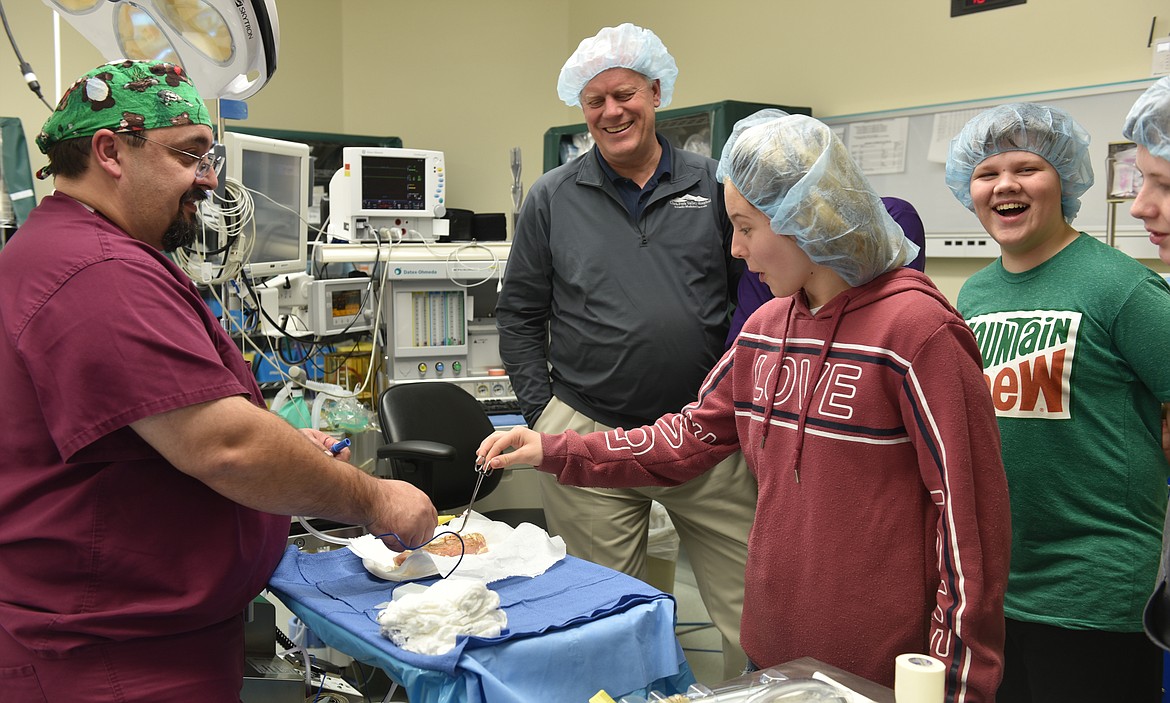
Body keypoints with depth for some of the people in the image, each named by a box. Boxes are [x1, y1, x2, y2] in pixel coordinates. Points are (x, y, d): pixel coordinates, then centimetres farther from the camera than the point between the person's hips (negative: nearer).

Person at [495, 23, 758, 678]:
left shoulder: (712, 185, 6)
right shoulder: (552, 199, 6)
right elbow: (520, 315, 8)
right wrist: (543, 415, 1)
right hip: (588, 436, 0)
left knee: (753, 610, 5)